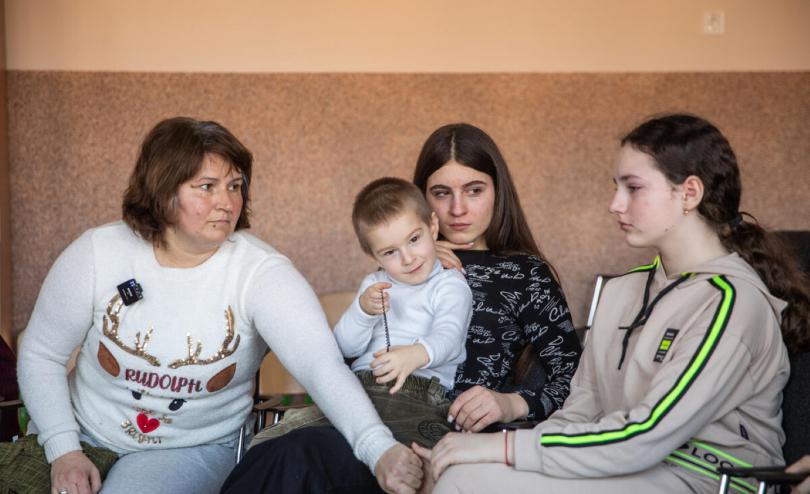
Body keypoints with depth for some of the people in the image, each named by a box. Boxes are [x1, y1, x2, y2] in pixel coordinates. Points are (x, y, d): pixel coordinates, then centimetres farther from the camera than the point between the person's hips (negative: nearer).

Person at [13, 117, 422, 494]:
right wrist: (63, 450, -13)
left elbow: (323, 364, -32)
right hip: (82, 434, 2)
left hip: (192, 448, -2)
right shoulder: (97, 253, -11)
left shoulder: (260, 273, -18)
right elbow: (41, 355, -1)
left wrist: (378, 447, -48)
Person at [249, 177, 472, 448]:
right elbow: (346, 347, 18)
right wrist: (363, 310, -3)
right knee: (265, 445, -11)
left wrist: (415, 355, -34)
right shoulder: (374, 285, 28)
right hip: (359, 384, 5)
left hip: (418, 392, -5)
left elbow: (448, 337, -10)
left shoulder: (451, 285, 10)